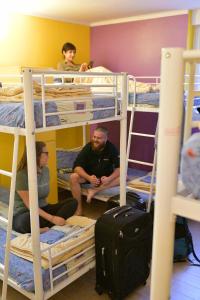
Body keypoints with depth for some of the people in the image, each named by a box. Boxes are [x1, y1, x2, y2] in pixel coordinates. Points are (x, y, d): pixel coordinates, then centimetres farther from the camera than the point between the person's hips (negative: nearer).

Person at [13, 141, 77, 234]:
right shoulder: (22, 175, -17)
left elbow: (44, 195, 10)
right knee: (24, 222, -43)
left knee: (73, 202, -11)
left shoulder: (45, 170, 5)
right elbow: (30, 205, -20)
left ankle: (45, 227, -25)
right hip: (24, 213, -8)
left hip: (42, 209, 8)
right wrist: (52, 218, -25)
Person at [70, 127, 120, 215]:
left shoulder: (112, 149, -16)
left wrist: (109, 178, -38)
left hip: (105, 176, 1)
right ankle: (79, 208, -21)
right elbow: (77, 167, -22)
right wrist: (89, 177, -39)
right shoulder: (87, 148, -16)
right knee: (73, 177, -30)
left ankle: (95, 190, -29)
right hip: (89, 175, 0)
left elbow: (119, 168, -19)